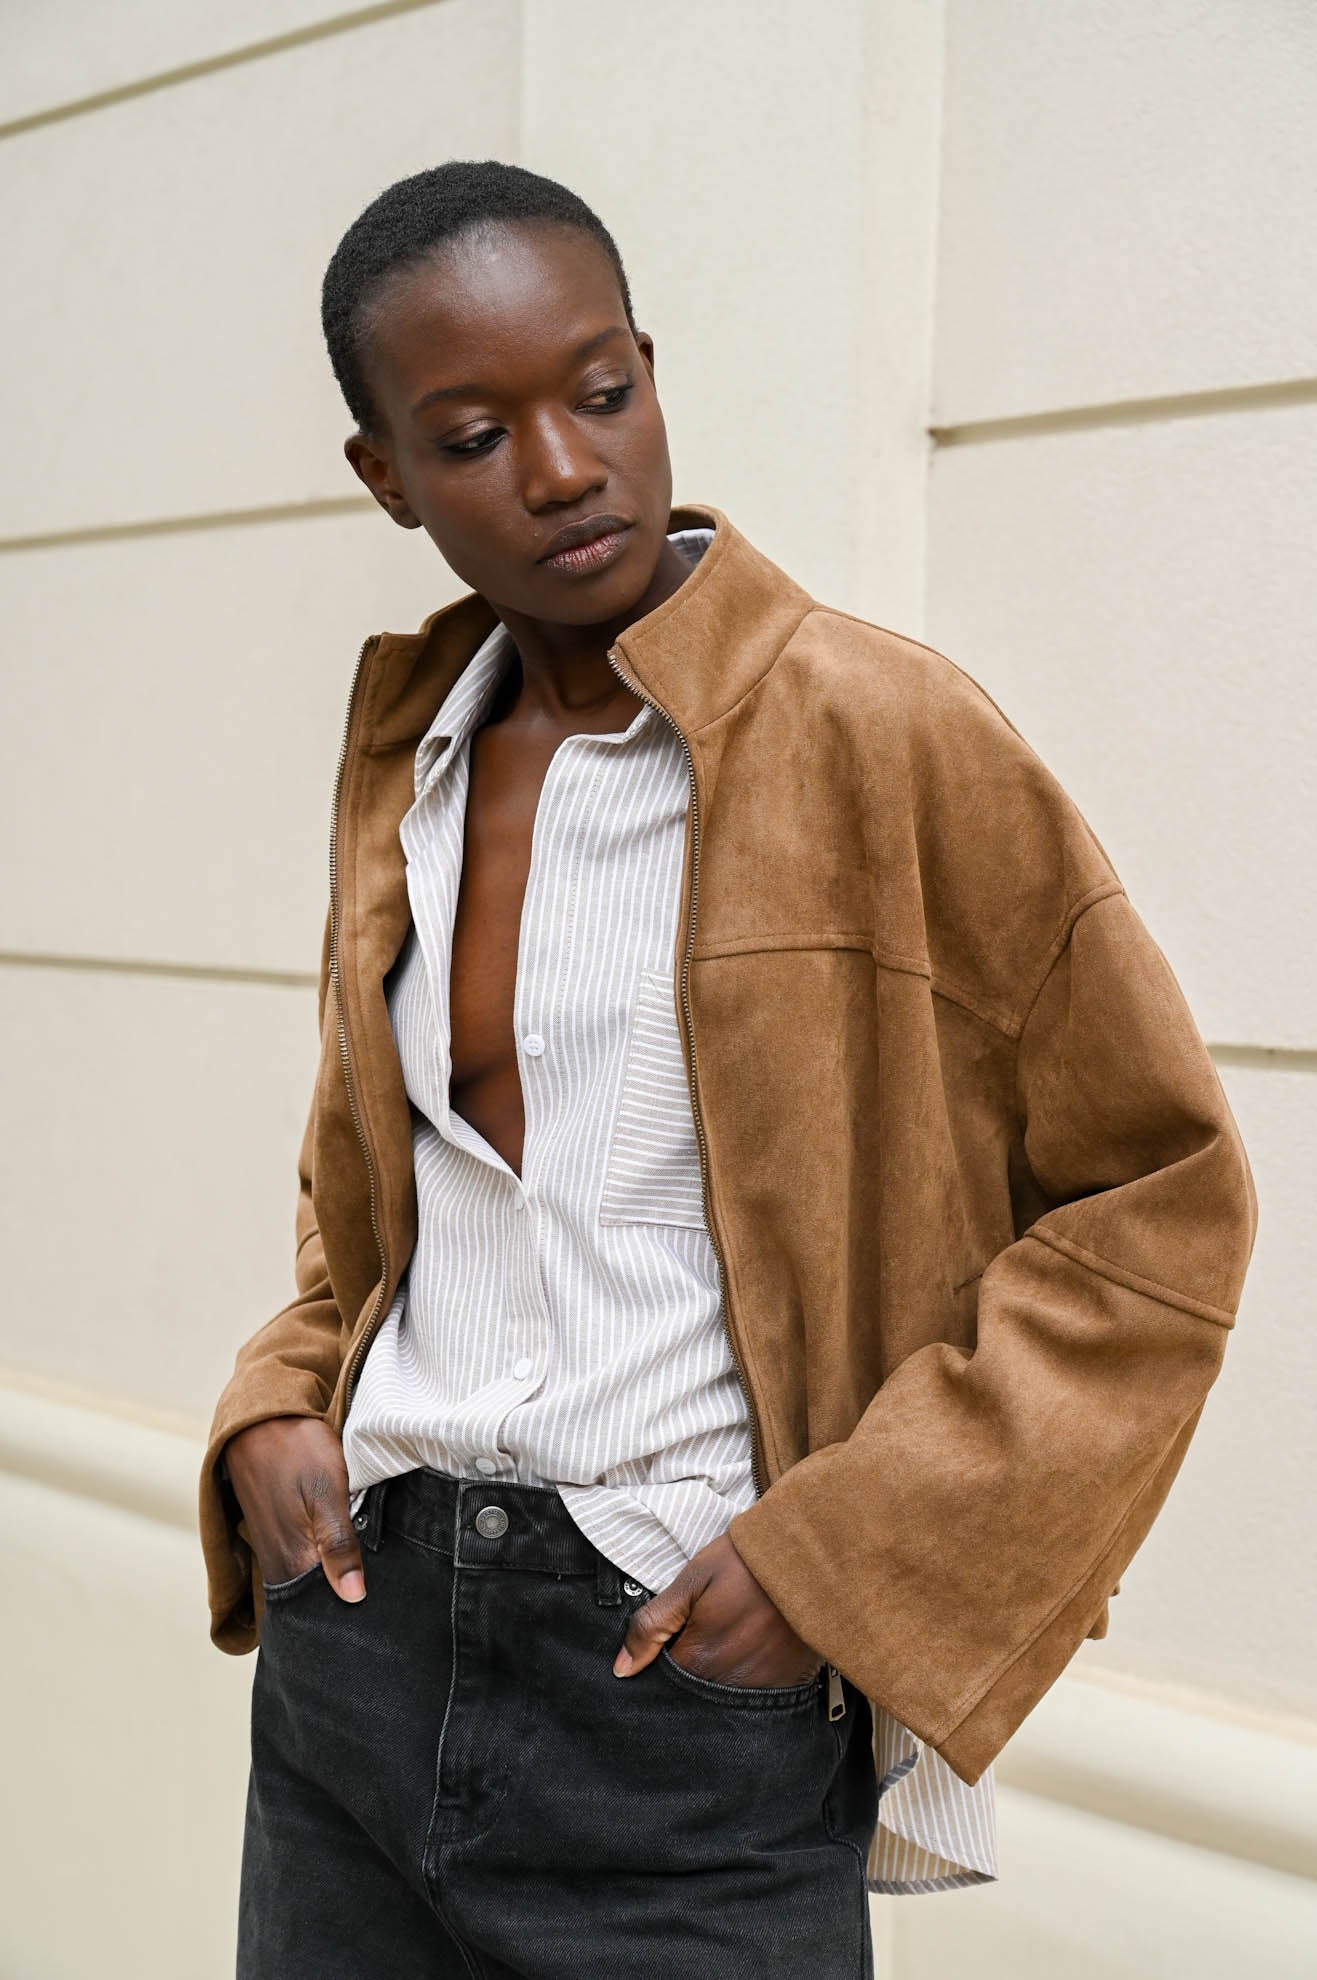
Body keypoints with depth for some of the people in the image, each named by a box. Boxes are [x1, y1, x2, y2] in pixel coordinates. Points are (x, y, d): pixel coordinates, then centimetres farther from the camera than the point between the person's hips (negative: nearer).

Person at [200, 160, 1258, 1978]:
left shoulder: (886, 731, -11)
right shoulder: (411, 754, 7)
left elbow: (1164, 1200, -8)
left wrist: (846, 1552, -13)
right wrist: (277, 1415, 2)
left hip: (696, 1694, -5)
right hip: (360, 1641, 5)